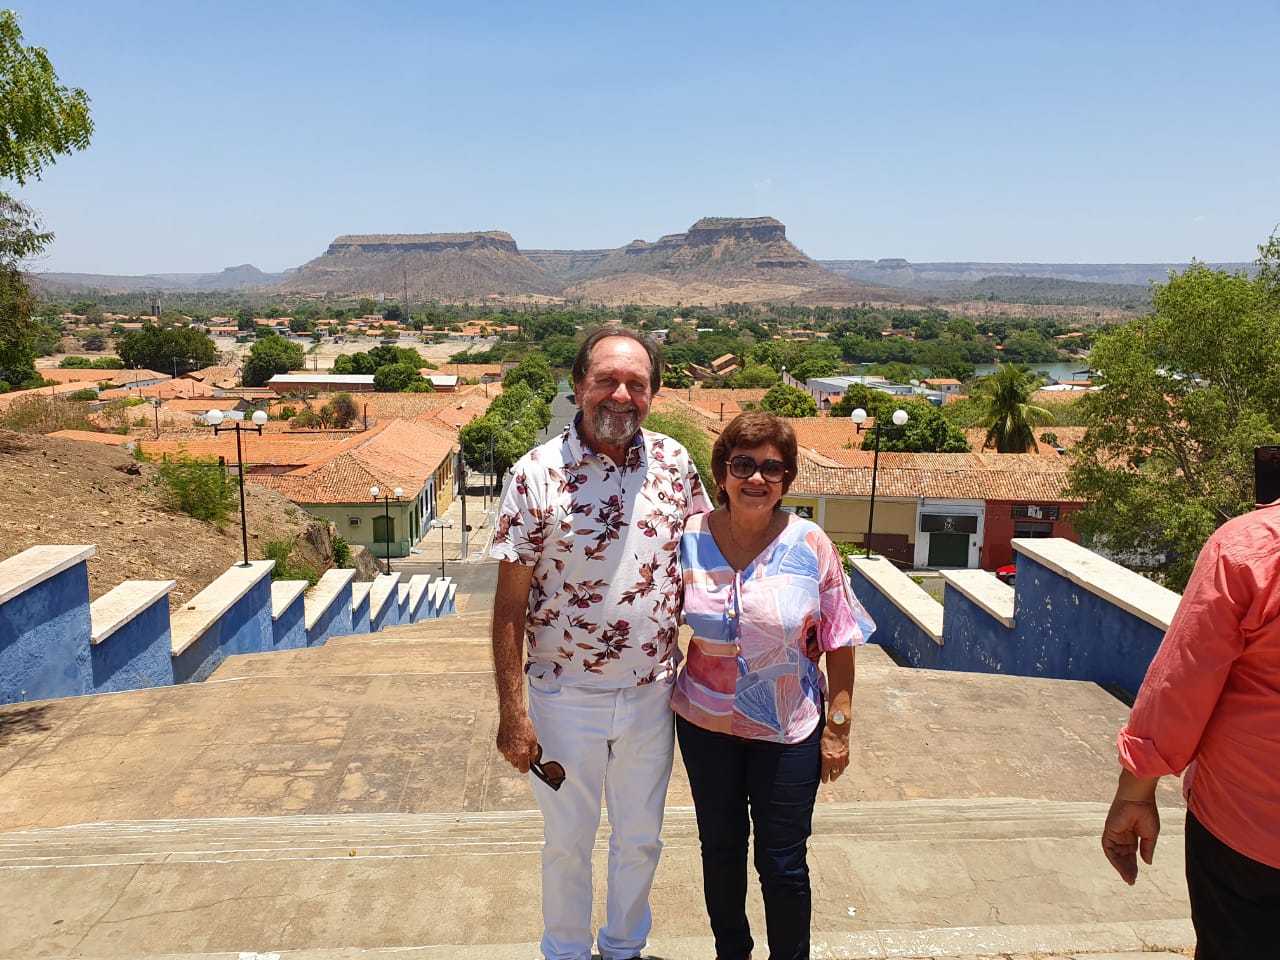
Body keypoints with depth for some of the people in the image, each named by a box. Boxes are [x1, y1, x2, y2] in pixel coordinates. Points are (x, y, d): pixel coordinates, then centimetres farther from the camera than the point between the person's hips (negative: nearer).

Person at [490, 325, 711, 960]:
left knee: (640, 838, 22)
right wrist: (511, 712, -13)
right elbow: (510, 603, -12)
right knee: (567, 842, 19)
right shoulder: (536, 474, -15)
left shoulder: (674, 463, -5)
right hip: (565, 697, -3)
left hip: (652, 694, 3)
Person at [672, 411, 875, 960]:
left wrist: (838, 726, -5)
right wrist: (666, 697, 4)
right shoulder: (690, 539, -9)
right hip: (706, 722, 2)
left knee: (783, 863, 8)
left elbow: (839, 645, -6)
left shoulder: (810, 544, -13)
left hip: (788, 730, -2)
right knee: (720, 848, 19)